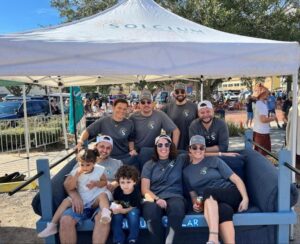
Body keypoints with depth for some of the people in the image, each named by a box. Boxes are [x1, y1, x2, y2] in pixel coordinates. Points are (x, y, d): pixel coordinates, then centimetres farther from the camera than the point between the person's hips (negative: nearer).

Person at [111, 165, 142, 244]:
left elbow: (133, 208, -21)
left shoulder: (136, 192, -25)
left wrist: (121, 210, -36)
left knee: (133, 214, -35)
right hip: (120, 209, 3)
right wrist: (115, 207, -23)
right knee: (116, 216, -29)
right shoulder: (117, 190, -16)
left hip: (131, 210, -3)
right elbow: (115, 202, 1)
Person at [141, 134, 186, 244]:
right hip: (154, 198, 0)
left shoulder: (179, 160, 18)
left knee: (177, 208, -37)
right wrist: (157, 199, -11)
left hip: (174, 196, 0)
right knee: (151, 213, -36)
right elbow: (144, 189, 6)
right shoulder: (149, 165, 16)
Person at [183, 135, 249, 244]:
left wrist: (245, 198, -12)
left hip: (231, 196, -1)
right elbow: (193, 194, 16)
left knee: (207, 191, -35)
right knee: (224, 210, -37)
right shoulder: (186, 171, 16)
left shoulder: (214, 160, 9)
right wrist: (195, 204, -7)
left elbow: (236, 179, 3)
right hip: (211, 203, 1)